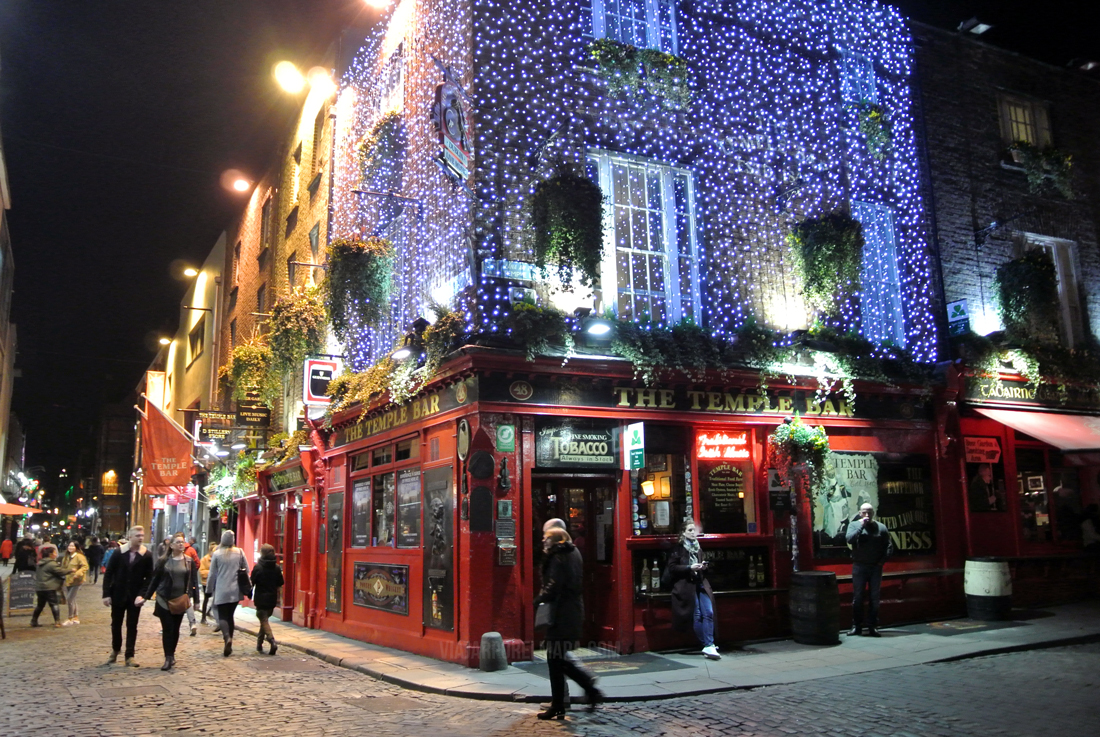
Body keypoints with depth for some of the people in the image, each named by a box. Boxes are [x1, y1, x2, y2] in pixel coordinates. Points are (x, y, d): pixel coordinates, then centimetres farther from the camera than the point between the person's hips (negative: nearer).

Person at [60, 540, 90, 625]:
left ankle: (70, 619, -1)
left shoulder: (79, 556, -11)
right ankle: (76, 618, 22)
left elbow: (85, 567, -18)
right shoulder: (66, 557, 13)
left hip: (76, 581, -8)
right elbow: (63, 567, 24)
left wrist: (78, 573, -31)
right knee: (72, 600, 12)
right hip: (68, 581, 8)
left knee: (70, 599, -11)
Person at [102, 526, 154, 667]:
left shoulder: (147, 555, -5)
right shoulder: (119, 552, -4)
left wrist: (142, 595, -15)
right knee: (116, 624, 14)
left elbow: (149, 577, -4)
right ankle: (115, 650, 34)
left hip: (135, 597, -1)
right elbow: (108, 574, -1)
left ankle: (129, 656, 9)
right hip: (118, 595, 1)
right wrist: (106, 594, -7)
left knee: (132, 626, 3)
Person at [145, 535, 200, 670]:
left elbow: (194, 581, 4)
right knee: (167, 629, -4)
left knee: (175, 629, 9)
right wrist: (146, 596, 3)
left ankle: (171, 655, 23)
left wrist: (195, 599, 2)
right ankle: (168, 658, -2)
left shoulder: (189, 561, 2)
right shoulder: (163, 561, -1)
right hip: (164, 600, -1)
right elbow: (155, 580, 4)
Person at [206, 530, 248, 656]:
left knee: (222, 616, 3)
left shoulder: (217, 554, -6)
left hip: (221, 591, -3)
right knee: (230, 615, 14)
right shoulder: (239, 552, -1)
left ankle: (227, 637, -23)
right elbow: (246, 570, 5)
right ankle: (229, 645, 15)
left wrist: (210, 589, 11)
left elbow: (212, 574, -1)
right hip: (236, 591, 3)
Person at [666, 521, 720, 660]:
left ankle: (709, 646, -6)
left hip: (700, 584, 6)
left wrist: (703, 566, 8)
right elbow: (672, 568, -8)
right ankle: (708, 646, 1)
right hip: (686, 586, -5)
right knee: (696, 615, -6)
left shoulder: (698, 549, 18)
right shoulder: (678, 549, -1)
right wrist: (690, 567, -16)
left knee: (708, 613, -8)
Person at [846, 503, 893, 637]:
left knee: (874, 598, 5)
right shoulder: (854, 525, 3)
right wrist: (861, 525, -15)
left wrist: (883, 560, -4)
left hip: (875, 567, 1)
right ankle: (856, 626, 10)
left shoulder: (881, 527, 6)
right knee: (857, 597, 2)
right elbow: (850, 539, -14)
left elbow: (889, 546, 6)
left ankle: (873, 626, 12)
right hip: (859, 567, -1)